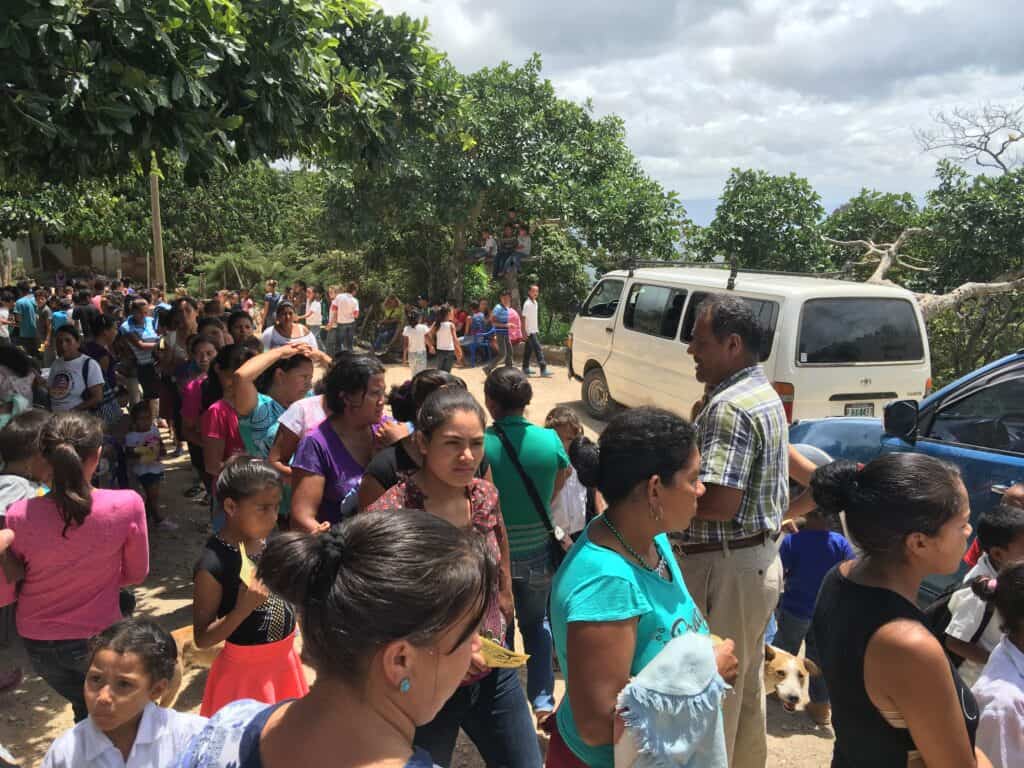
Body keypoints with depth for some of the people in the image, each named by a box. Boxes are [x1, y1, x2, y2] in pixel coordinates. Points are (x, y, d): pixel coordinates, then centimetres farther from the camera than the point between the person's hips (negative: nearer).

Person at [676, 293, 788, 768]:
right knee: (747, 688, 23)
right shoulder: (765, 394, 11)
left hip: (726, 569, -11)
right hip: (761, 559, 11)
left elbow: (719, 503, -29)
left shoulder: (729, 407, -23)